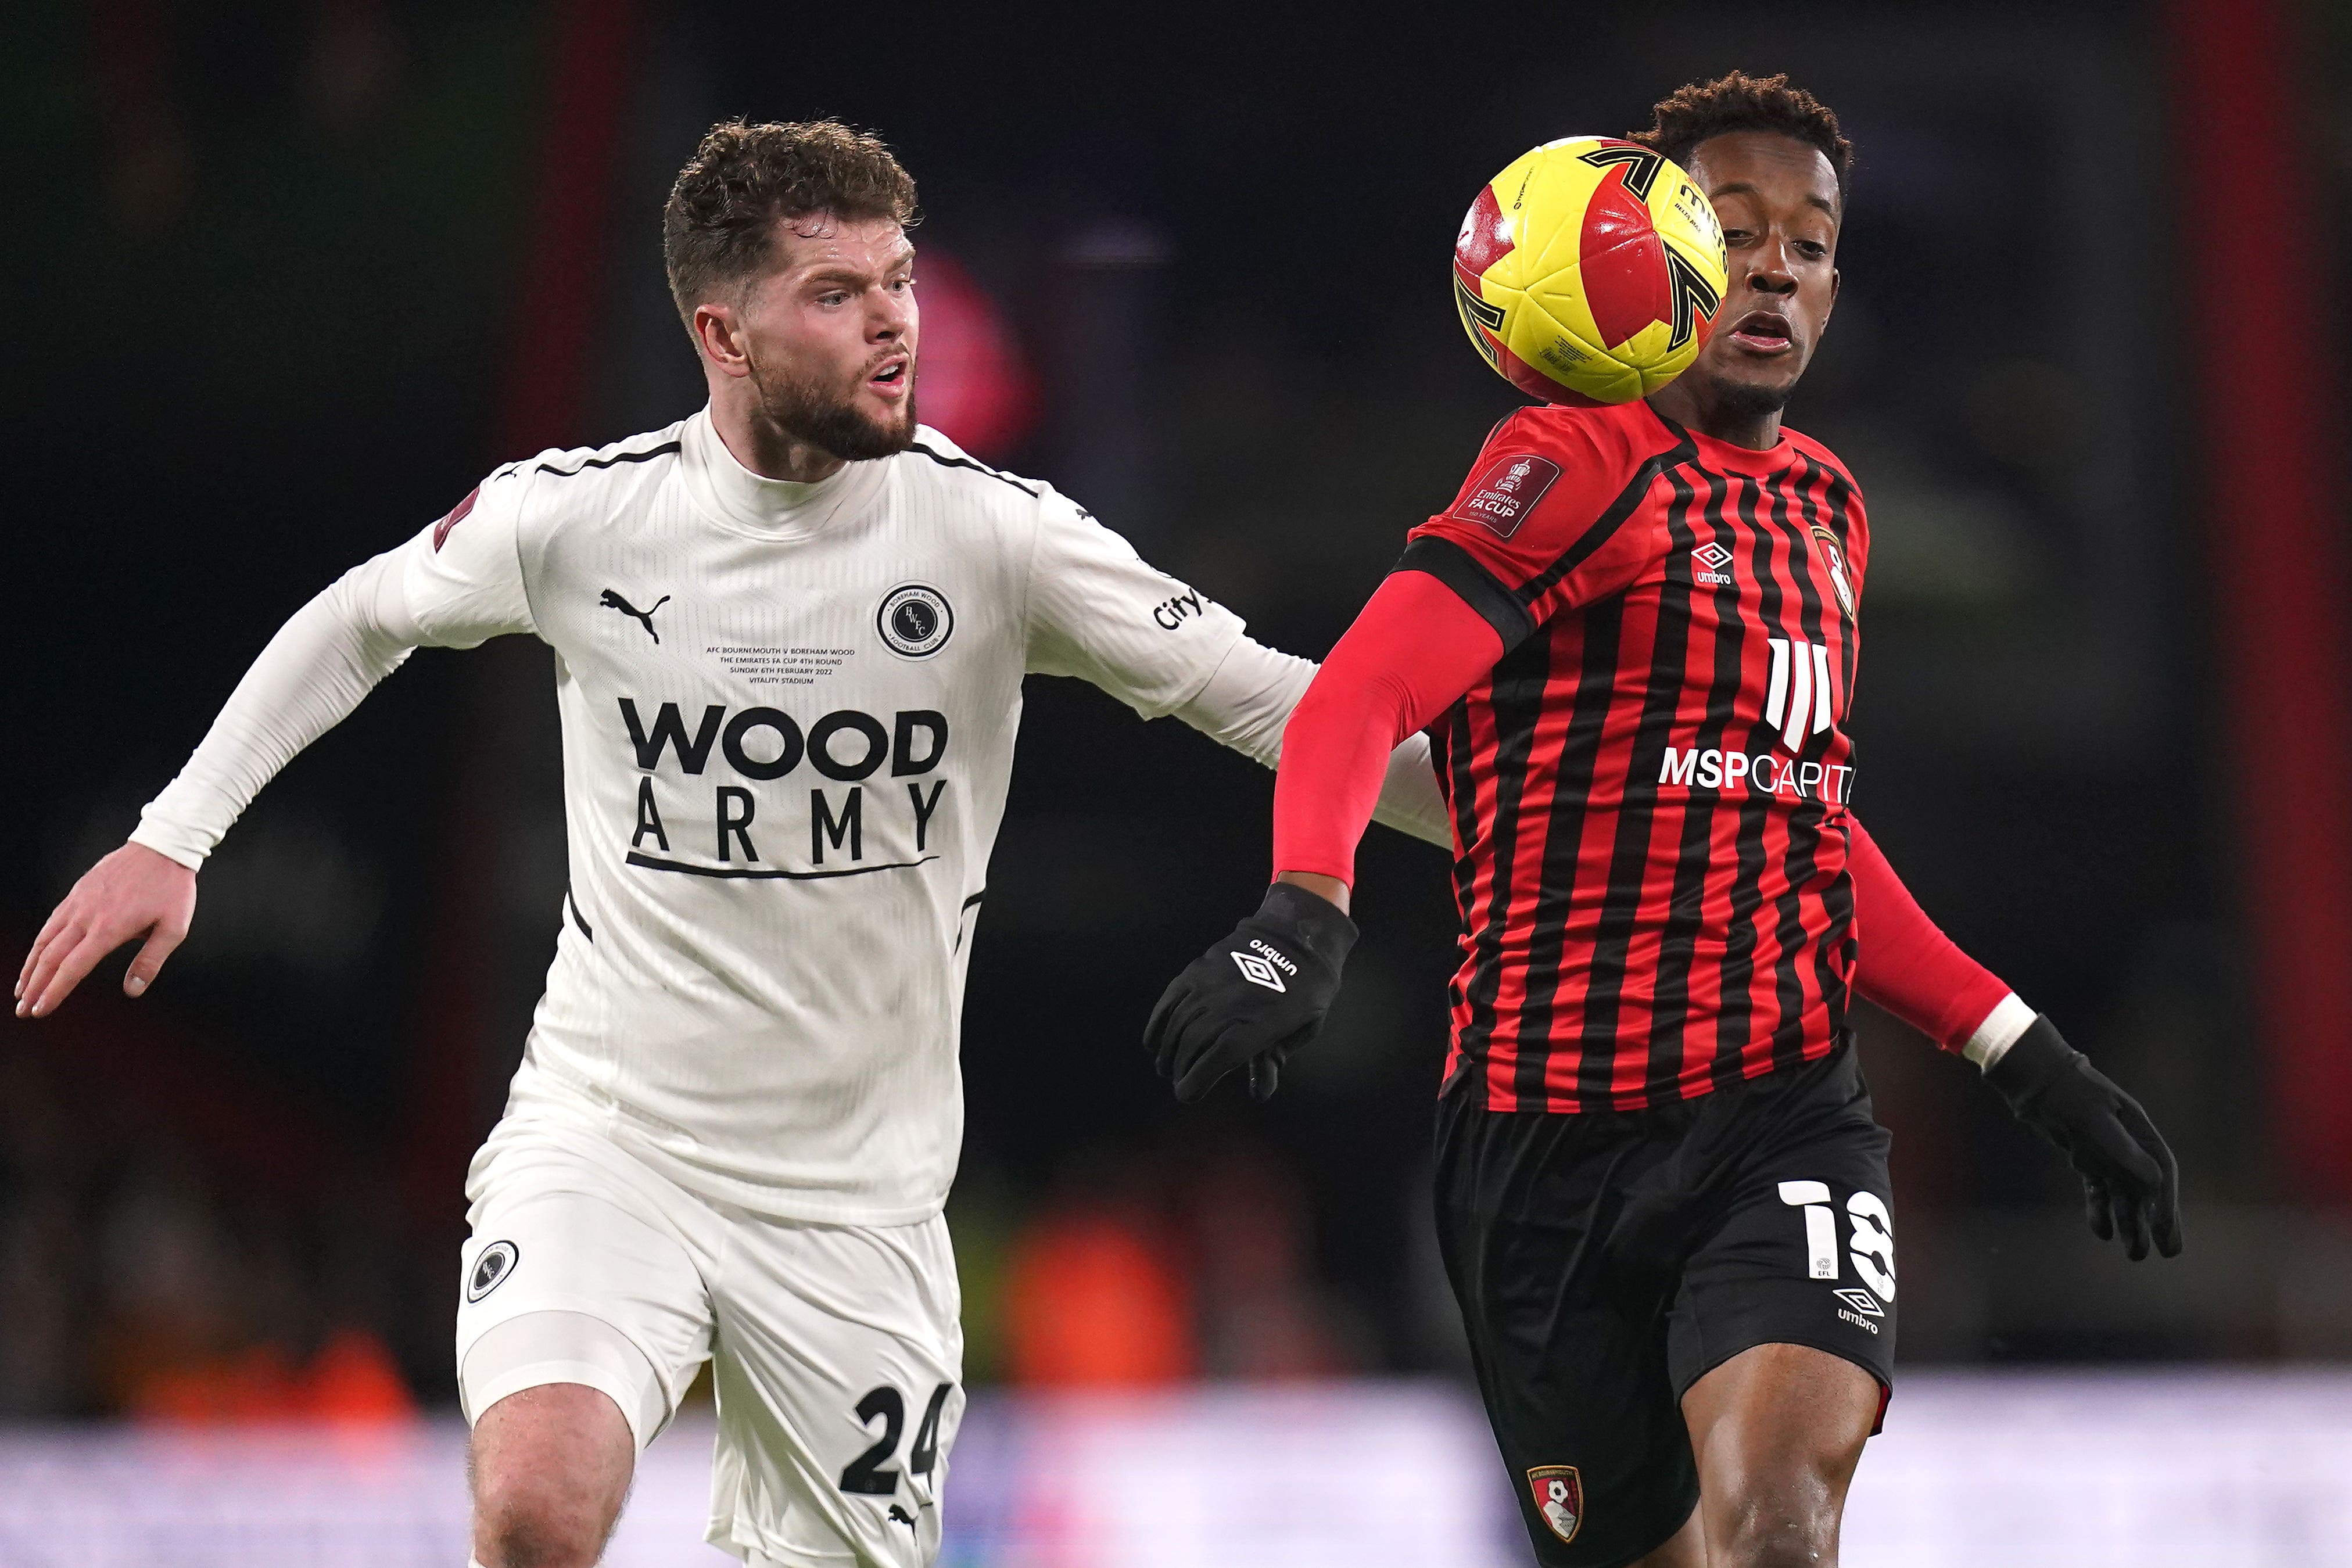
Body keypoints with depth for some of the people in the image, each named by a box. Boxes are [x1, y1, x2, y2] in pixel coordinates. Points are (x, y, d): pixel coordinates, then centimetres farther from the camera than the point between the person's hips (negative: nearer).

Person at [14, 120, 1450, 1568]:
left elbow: (1256, 694, -5)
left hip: (857, 1202, 2)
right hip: (605, 1136, -2)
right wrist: (172, 837, 11)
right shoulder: (577, 518, -6)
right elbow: (360, 621, 13)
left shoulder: (992, 534, -8)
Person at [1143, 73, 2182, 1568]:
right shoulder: (1585, 463, -7)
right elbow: (1362, 694, -22)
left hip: (1789, 1117, 4)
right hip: (1555, 1143, -4)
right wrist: (1303, 917, -41)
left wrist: (2030, 1057, 26)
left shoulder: (1826, 505, 16)